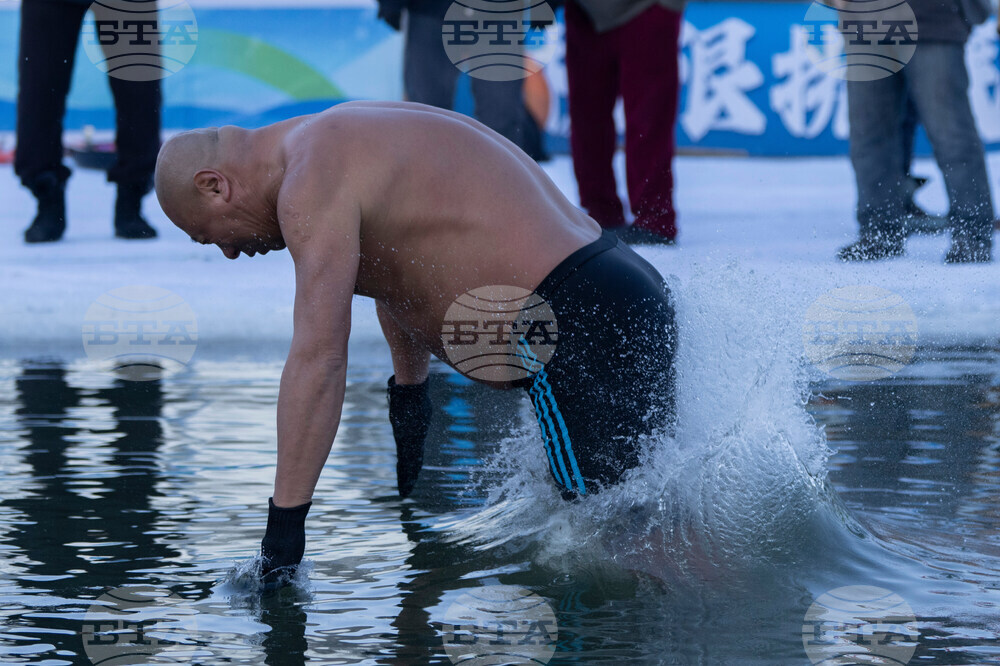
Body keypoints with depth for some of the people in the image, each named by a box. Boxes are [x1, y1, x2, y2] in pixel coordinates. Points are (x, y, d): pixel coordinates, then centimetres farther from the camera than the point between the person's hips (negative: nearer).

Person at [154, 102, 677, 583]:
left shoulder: (311, 186, -12)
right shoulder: (344, 137, 19)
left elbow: (318, 358, -21)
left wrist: (284, 525, -20)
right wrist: (407, 391, 50)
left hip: (584, 329, -10)